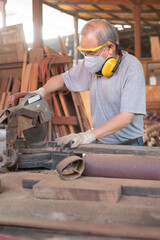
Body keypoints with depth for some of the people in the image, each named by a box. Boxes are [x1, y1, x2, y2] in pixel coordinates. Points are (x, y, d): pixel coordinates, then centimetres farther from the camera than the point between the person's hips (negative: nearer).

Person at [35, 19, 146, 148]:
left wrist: (89, 135, -30)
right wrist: (41, 91, -2)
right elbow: (62, 79, 17)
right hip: (100, 142, 4)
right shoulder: (93, 63, 1)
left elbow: (126, 117, -23)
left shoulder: (132, 68, -16)